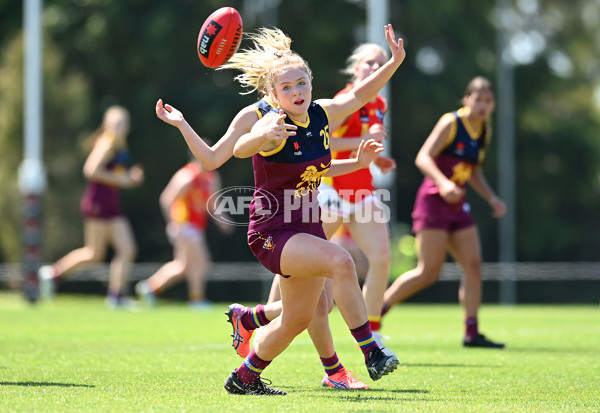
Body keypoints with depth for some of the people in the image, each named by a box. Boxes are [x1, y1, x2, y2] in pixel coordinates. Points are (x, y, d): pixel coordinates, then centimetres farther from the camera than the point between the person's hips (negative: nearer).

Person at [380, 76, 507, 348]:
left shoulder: (484, 131, 12)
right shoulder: (450, 123, -11)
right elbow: (423, 157, -18)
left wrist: (491, 198, 12)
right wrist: (442, 182, -34)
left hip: (457, 205, 8)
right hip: (433, 201, -8)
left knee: (473, 265, -1)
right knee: (428, 272, -10)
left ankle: (472, 333, 0)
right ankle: (375, 311, 2)